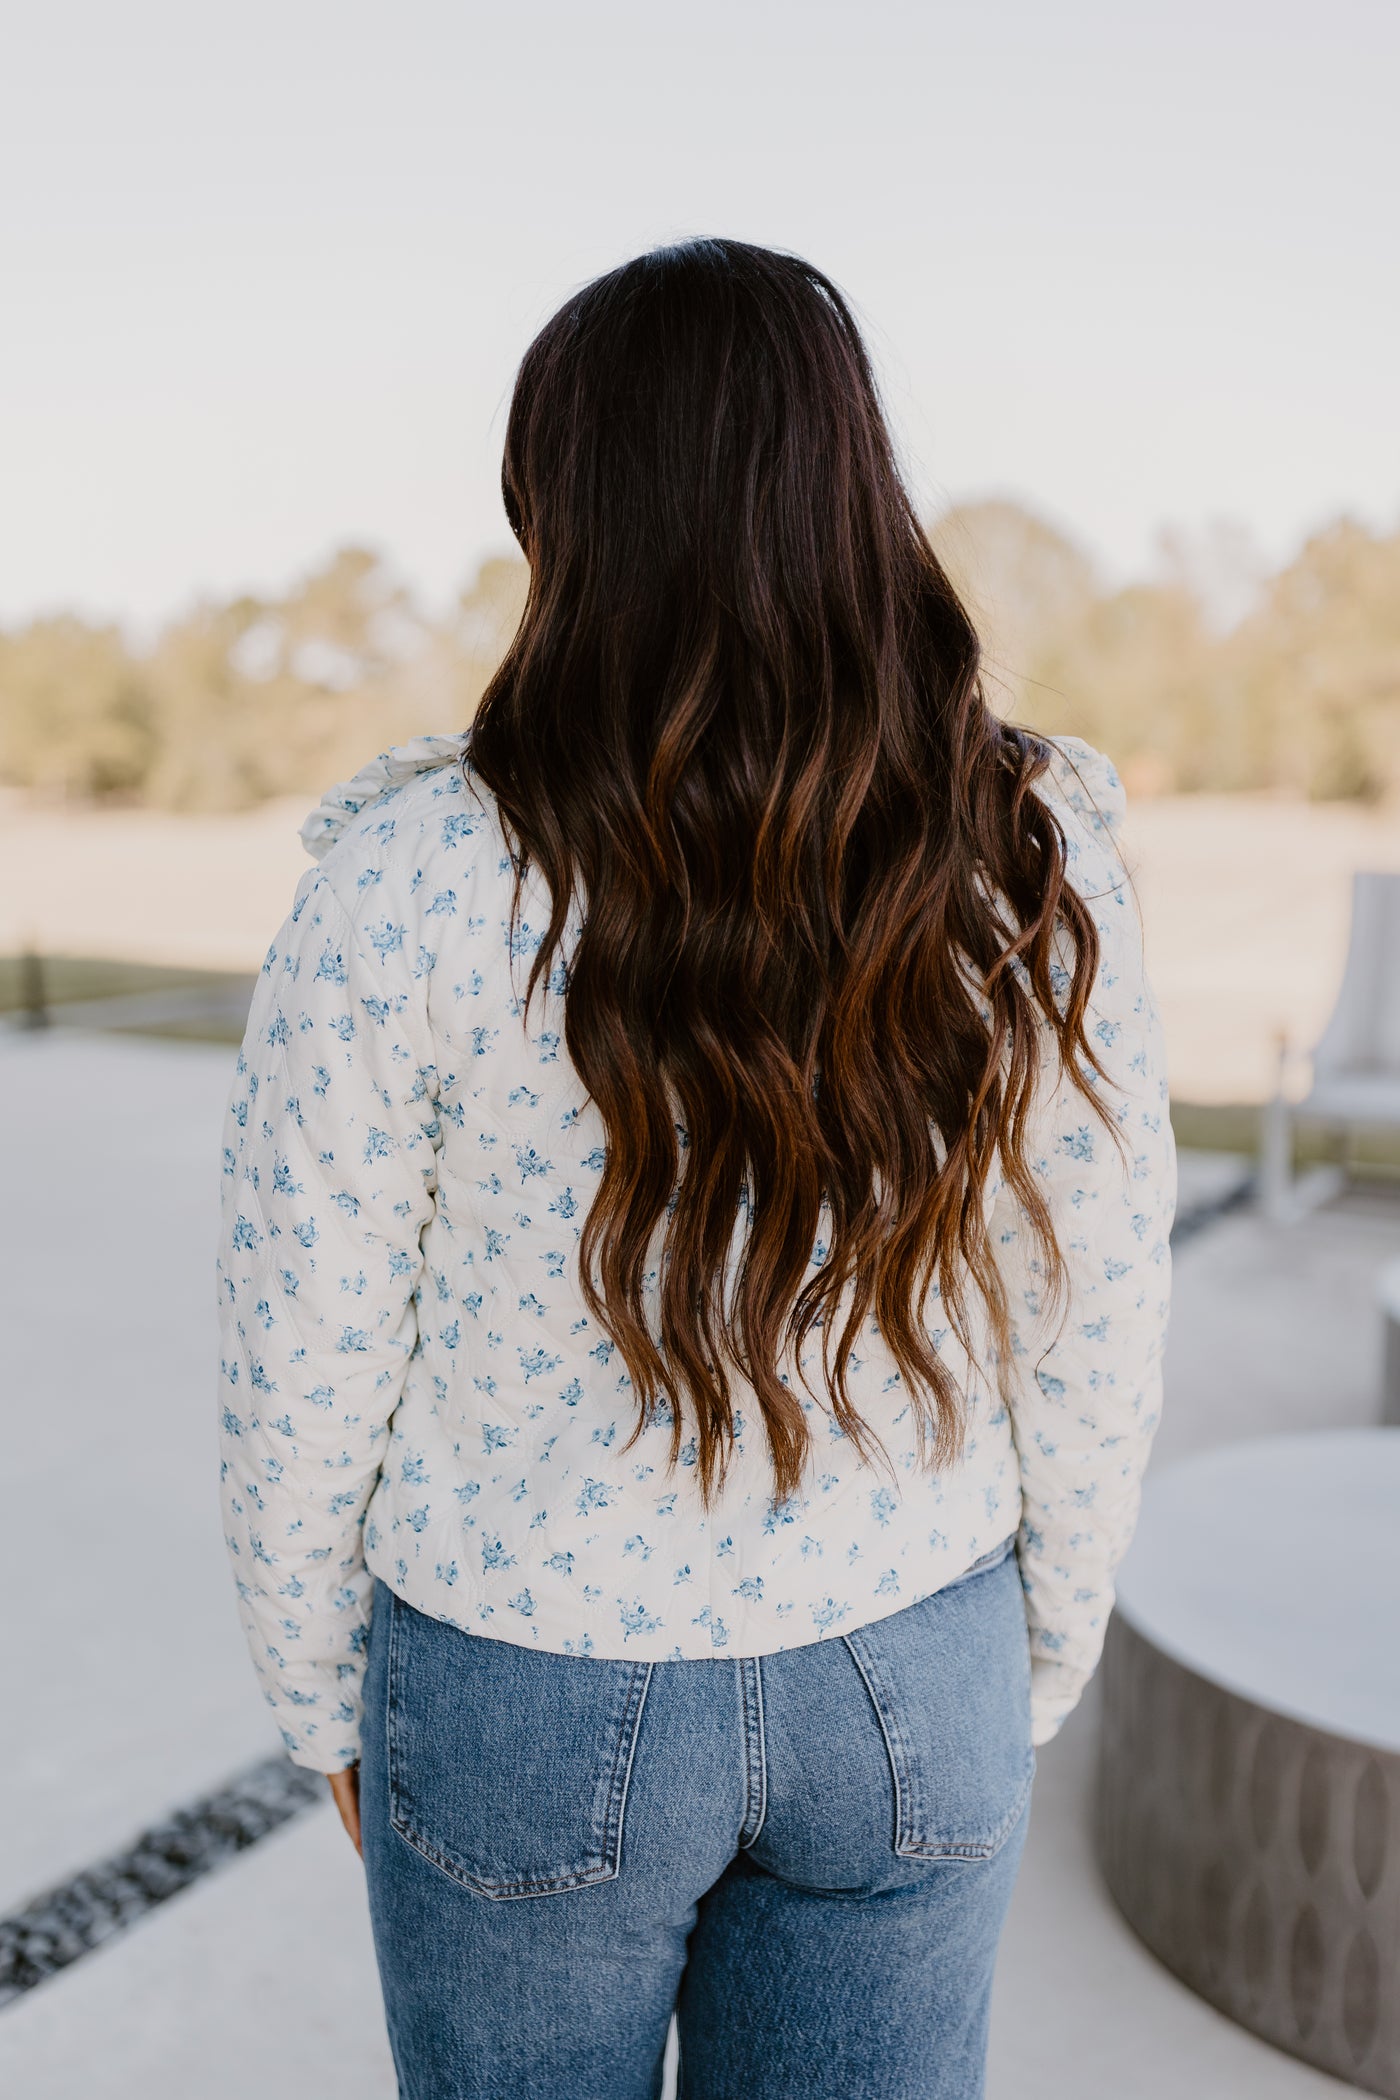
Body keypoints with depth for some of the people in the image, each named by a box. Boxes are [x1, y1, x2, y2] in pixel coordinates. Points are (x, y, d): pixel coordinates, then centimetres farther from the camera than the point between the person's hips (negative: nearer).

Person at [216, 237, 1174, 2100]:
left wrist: (323, 1697, 6)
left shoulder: (411, 878, -21)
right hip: (906, 1686, 3)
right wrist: (1030, 1676, 11)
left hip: (533, 1692, -2)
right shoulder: (1036, 867, -13)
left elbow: (306, 1361, -13)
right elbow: (1090, 1336, -5)